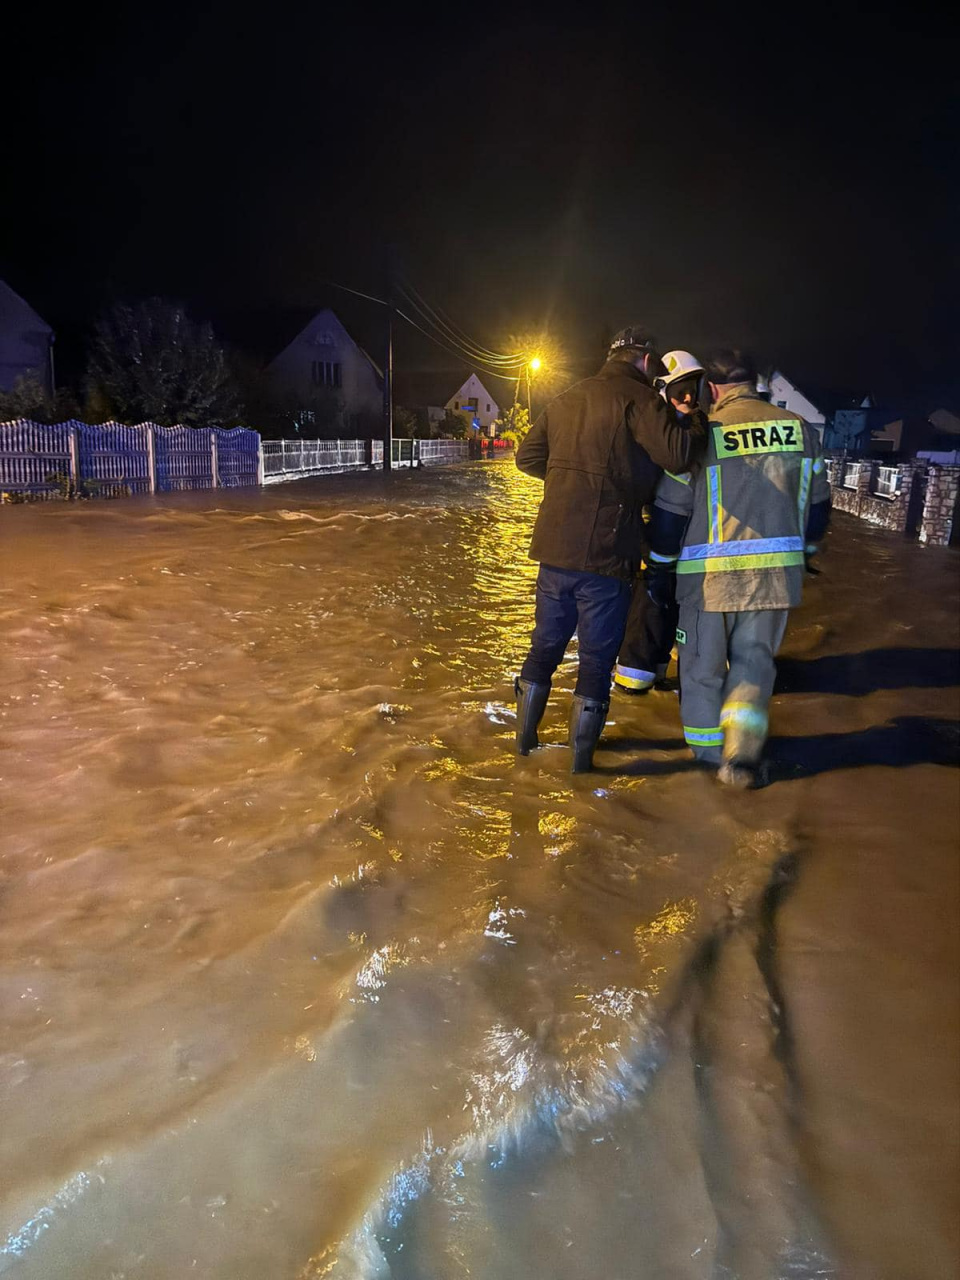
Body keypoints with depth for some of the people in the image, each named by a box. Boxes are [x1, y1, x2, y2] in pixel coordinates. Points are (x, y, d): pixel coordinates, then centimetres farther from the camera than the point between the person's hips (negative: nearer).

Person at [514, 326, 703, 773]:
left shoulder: (565, 400, 14)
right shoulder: (638, 398, -8)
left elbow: (528, 455, 17)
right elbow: (677, 455, -19)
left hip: (554, 547, 6)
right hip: (605, 551, -6)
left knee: (546, 643, 19)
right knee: (597, 655, 5)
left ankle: (525, 737, 29)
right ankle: (581, 755, 12)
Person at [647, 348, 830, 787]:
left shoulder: (701, 433, -6)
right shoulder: (798, 428, 5)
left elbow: (670, 510, -5)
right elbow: (817, 502, 13)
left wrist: (659, 570, 6)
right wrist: (803, 553, 27)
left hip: (710, 572, -3)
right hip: (777, 570, 3)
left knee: (703, 663, 14)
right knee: (754, 658, 15)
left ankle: (708, 750, 25)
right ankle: (742, 751, 0)